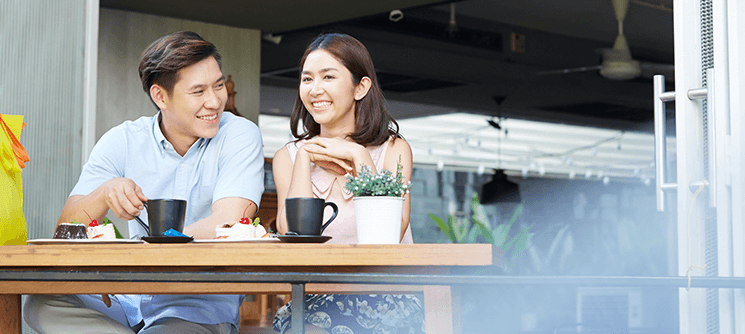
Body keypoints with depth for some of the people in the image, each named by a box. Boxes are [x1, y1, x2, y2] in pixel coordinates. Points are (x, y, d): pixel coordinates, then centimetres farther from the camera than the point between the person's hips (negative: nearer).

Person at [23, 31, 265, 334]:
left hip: (201, 309, -4)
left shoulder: (239, 135, -4)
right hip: (127, 301, 4)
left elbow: (227, 224, -19)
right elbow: (66, 229, -2)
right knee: (42, 303, -23)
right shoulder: (122, 141, 4)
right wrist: (104, 193, -24)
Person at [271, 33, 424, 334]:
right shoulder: (288, 157, 13)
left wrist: (358, 155, -5)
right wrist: (305, 157, -1)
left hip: (385, 301, -1)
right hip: (314, 297, 1)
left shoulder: (393, 149, 7)